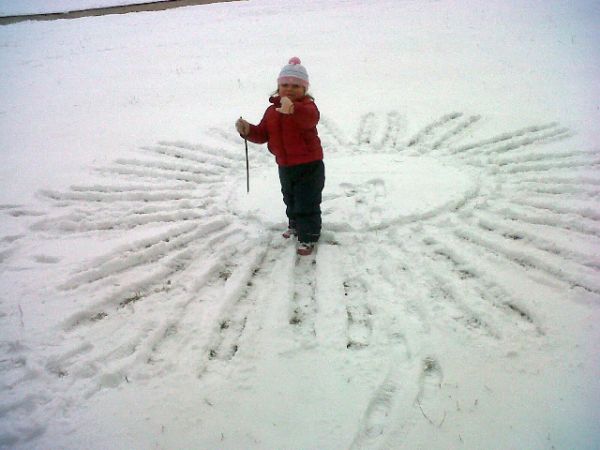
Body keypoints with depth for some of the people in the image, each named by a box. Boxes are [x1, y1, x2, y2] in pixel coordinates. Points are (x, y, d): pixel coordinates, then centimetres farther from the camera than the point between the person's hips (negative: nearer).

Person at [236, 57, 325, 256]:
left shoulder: (307, 106, -18)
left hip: (309, 166, -7)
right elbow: (263, 134, 6)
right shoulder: (272, 110, 3)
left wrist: (293, 108, -66)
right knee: (290, 200, 26)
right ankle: (295, 225, 48)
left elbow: (310, 117, -44)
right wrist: (248, 130, -16)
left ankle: (309, 237, 12)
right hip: (285, 166, 7)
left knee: (307, 204, -2)